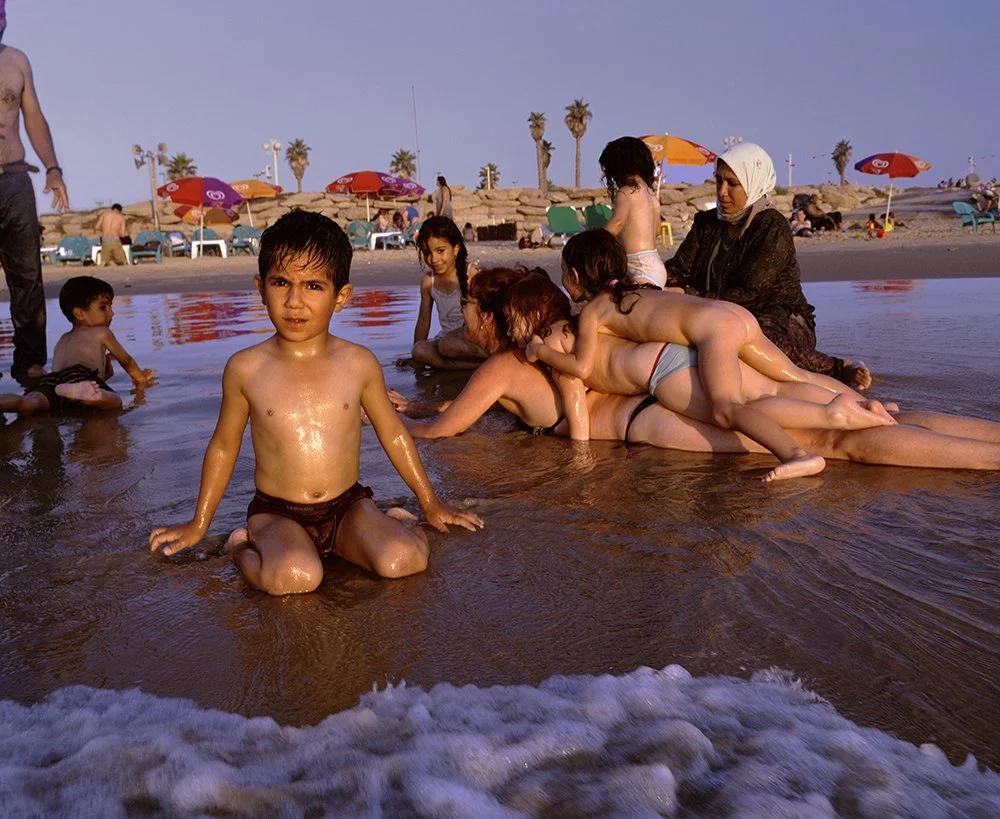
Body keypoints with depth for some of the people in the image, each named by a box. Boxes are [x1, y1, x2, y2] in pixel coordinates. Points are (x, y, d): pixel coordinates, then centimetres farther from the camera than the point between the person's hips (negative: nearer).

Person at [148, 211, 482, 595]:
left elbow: (393, 434, 11)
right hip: (276, 513, -1)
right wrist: (198, 525, 16)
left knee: (404, 560, -27)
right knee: (295, 577, -33)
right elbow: (223, 447, 9)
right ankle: (243, 547, -2)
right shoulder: (245, 368, -6)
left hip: (348, 507, 1)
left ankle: (395, 522, 5)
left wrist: (432, 505, 16)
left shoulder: (359, 363, -3)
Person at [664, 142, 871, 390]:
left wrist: (691, 297, -26)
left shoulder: (773, 228, -8)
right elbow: (679, 269, 3)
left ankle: (837, 369, -18)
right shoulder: (707, 223, 13)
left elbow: (750, 293, -18)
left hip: (780, 321, -7)